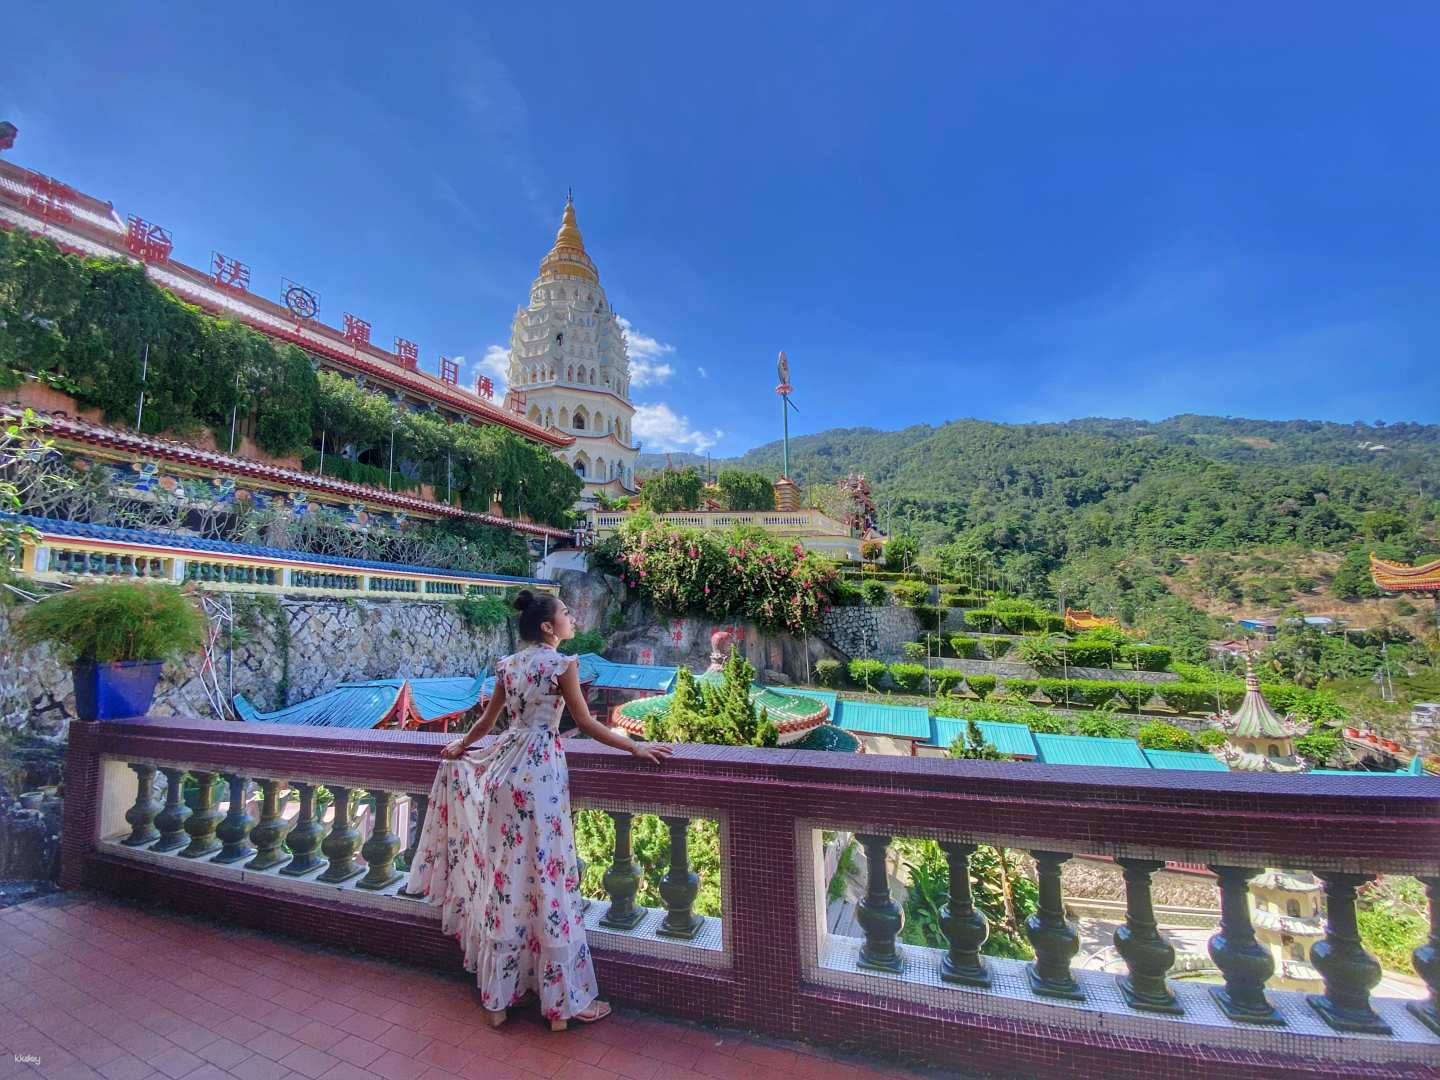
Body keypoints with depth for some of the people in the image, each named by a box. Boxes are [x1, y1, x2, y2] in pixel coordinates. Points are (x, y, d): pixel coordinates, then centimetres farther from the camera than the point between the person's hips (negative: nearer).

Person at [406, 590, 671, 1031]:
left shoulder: (508, 665, 8)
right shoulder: (561, 664, -11)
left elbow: (487, 721, 16)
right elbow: (586, 724, -9)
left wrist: (458, 748, 35)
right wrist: (636, 748, -1)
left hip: (505, 767, 7)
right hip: (541, 769, -7)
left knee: (505, 877, 15)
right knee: (547, 880, 3)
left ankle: (497, 996, 29)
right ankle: (562, 1001, 16)